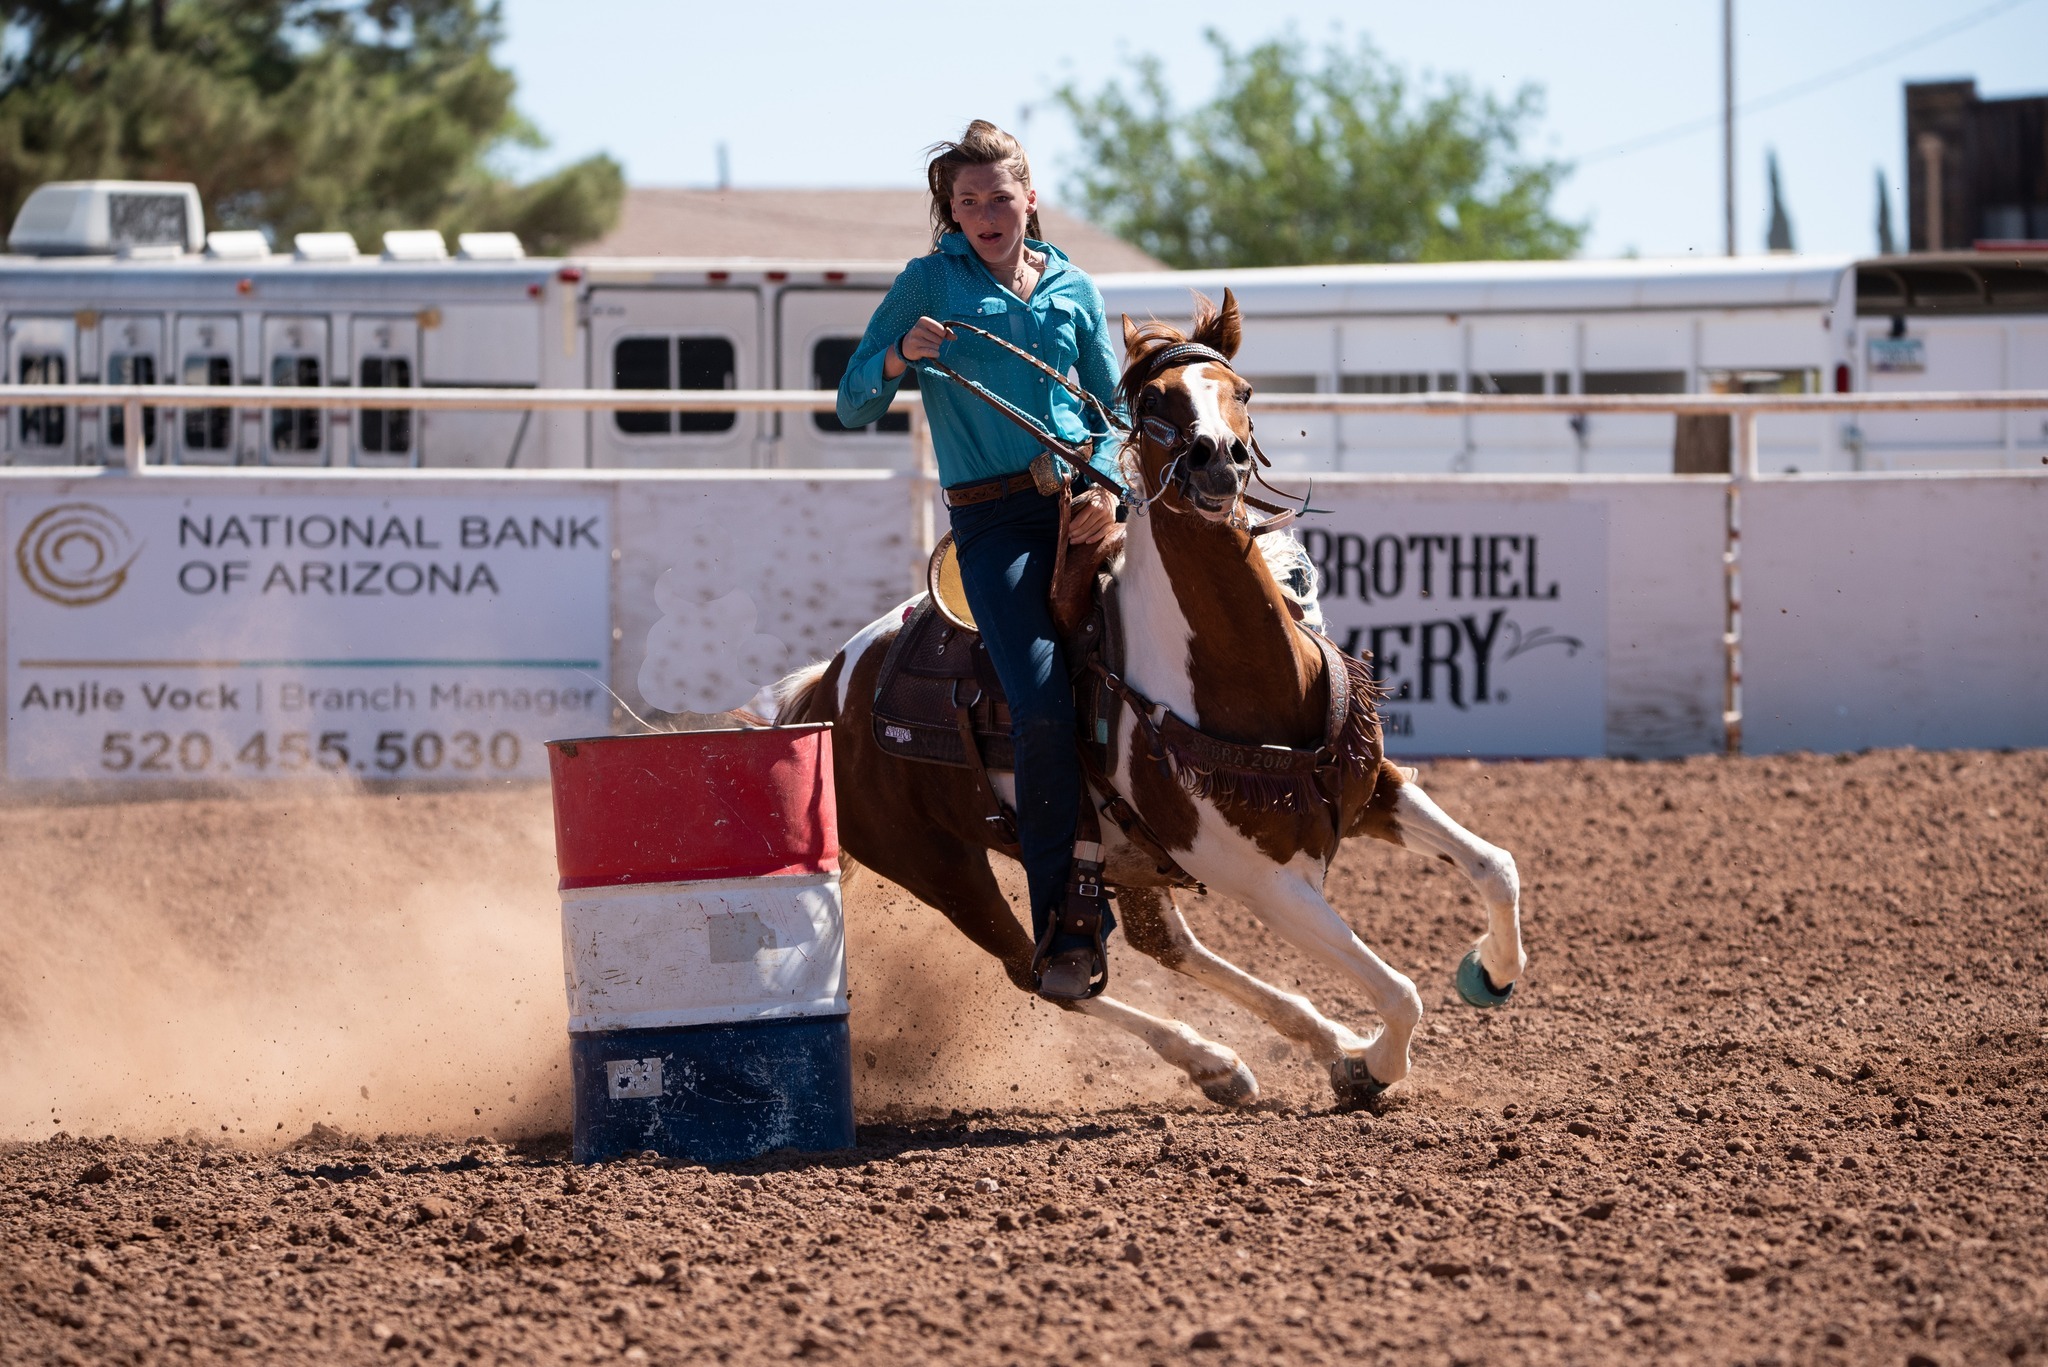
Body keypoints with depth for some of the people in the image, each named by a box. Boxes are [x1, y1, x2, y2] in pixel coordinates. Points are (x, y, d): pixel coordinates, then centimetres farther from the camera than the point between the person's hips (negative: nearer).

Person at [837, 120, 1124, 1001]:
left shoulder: (1074, 290, 16)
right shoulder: (928, 284, 9)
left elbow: (1111, 410, 16)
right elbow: (854, 406, 8)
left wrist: (1108, 485, -4)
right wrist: (899, 357, -13)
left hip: (1082, 501, 3)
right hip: (992, 521, -3)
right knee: (1043, 705, -21)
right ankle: (1062, 931, -15)